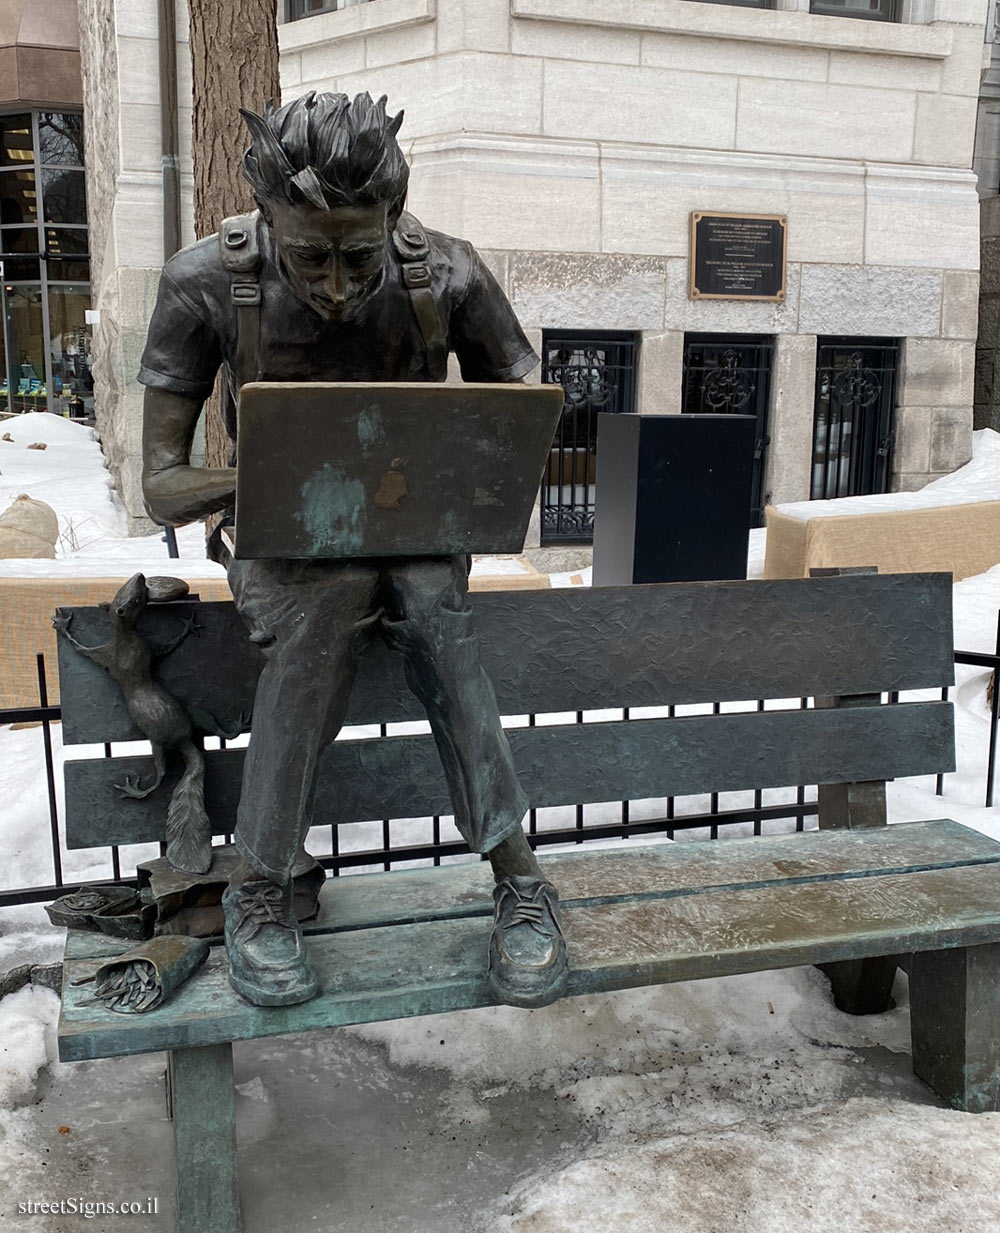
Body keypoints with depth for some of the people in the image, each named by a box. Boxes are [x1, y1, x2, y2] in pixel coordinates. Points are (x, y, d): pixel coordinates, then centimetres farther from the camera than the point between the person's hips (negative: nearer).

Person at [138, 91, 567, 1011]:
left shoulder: (449, 276, -17)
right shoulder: (207, 283, -18)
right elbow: (161, 483, -16)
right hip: (285, 544, -1)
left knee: (431, 608, -34)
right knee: (330, 600, -35)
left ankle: (520, 879, -25)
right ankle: (258, 889, -22)